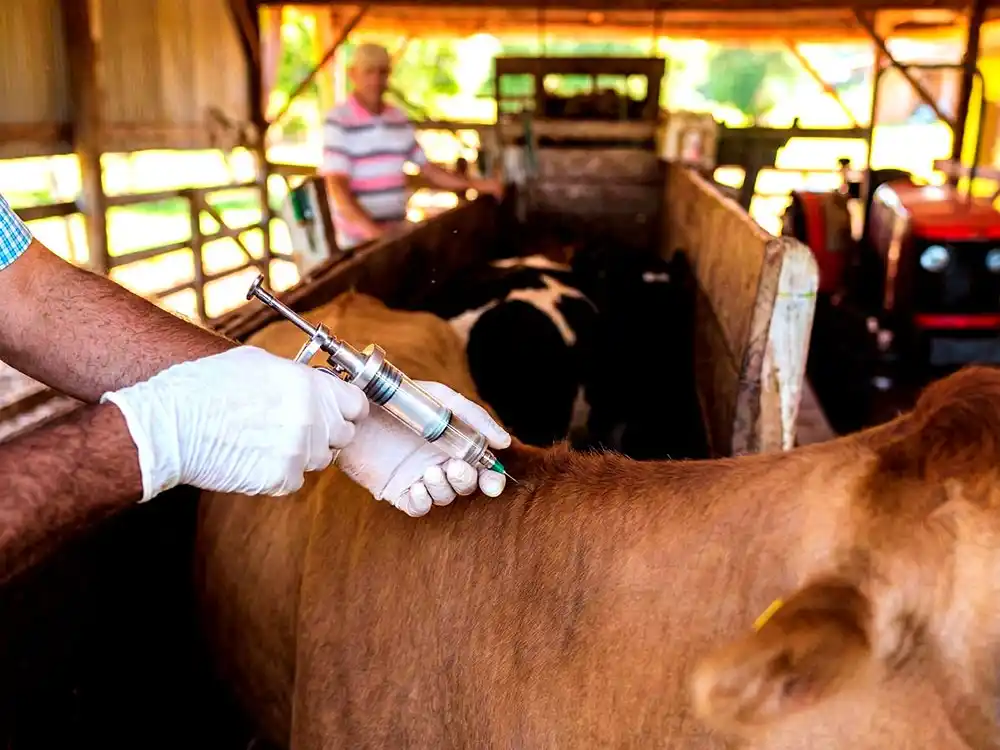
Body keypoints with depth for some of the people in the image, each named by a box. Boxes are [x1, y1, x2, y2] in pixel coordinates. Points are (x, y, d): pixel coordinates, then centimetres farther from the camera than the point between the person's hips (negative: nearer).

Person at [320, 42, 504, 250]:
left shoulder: (399, 119, 12)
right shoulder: (339, 122, -7)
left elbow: (428, 169, 17)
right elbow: (337, 187, -16)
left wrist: (478, 185, 7)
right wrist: (372, 230, -29)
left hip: (399, 236, 6)